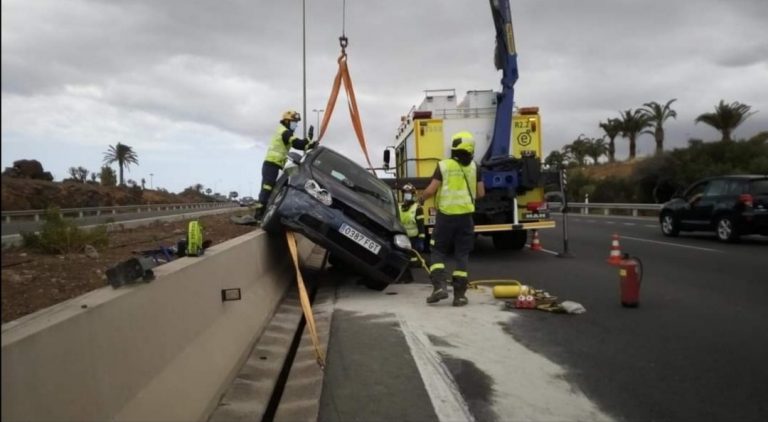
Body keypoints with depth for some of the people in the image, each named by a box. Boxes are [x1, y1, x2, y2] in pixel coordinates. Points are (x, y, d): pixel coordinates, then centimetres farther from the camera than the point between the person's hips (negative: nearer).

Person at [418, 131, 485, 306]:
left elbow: (431, 190, -10)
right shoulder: (473, 167, 3)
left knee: (438, 251, 11)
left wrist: (421, 199, 10)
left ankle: (439, 286, -4)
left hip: (446, 215, -2)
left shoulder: (443, 166, -6)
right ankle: (459, 294, 6)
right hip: (465, 216, 2)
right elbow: (481, 193, 6)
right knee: (462, 254, 7)